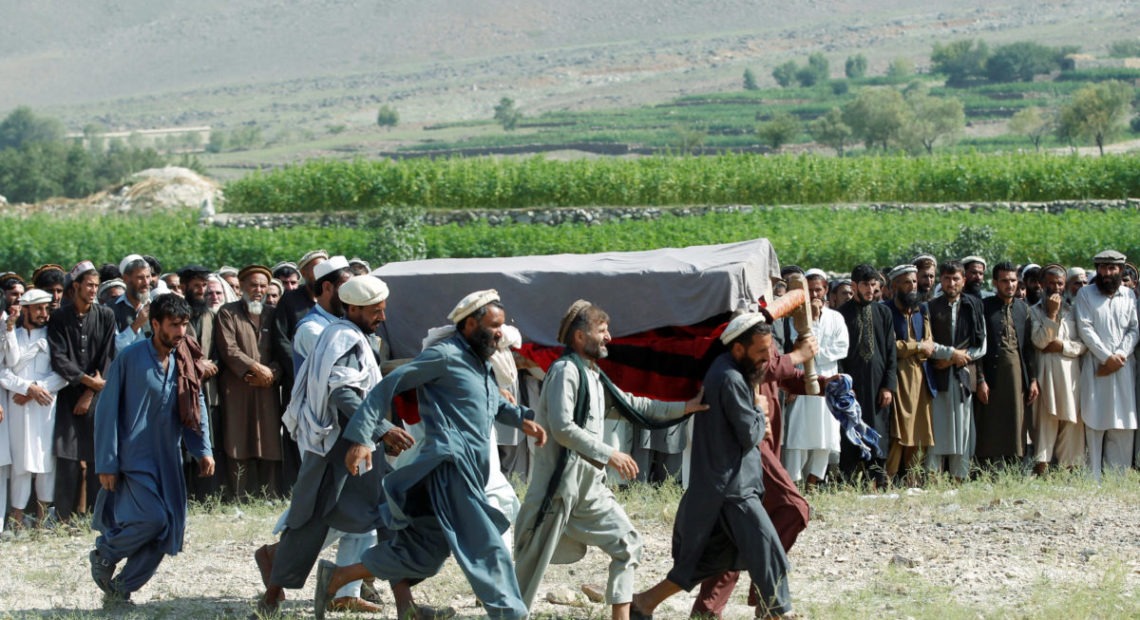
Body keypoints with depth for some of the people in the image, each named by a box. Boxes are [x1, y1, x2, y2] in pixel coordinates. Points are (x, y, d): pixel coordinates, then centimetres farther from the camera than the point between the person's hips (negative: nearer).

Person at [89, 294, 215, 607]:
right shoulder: (130, 358, -7)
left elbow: (196, 410, 13)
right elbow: (107, 411, -7)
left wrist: (203, 450, -4)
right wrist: (107, 464, -9)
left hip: (168, 459, 6)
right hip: (135, 456, -6)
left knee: (167, 531, 0)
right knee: (153, 519, -20)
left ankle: (119, 589, 15)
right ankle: (104, 554, 8)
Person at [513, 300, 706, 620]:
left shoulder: (594, 376, 16)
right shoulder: (566, 371, -13)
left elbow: (634, 405, 24)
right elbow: (562, 428, -21)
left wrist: (684, 408, 19)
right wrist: (609, 454, -20)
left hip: (589, 486, 9)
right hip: (559, 484, -9)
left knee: (626, 544, 6)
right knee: (533, 561, -5)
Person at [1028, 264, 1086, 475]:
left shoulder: (1073, 310, 14)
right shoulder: (1035, 311, 7)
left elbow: (1083, 345, 8)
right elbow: (1039, 341, -7)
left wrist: (1062, 346, -6)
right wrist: (1052, 314, -10)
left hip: (1070, 372, 2)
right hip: (1046, 372, -2)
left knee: (1071, 421, 0)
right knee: (1046, 419, -7)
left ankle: (1070, 467, 1)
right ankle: (1041, 467, -8)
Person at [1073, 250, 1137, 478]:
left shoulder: (1129, 295, 12)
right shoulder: (1085, 294, 4)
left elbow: (1134, 329, 5)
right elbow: (1085, 329, -4)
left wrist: (1120, 356, -9)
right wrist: (1107, 356, -11)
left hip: (1123, 365, 2)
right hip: (1095, 365, -2)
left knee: (1123, 425, -1)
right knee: (1095, 422, -5)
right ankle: (1094, 478, -5)